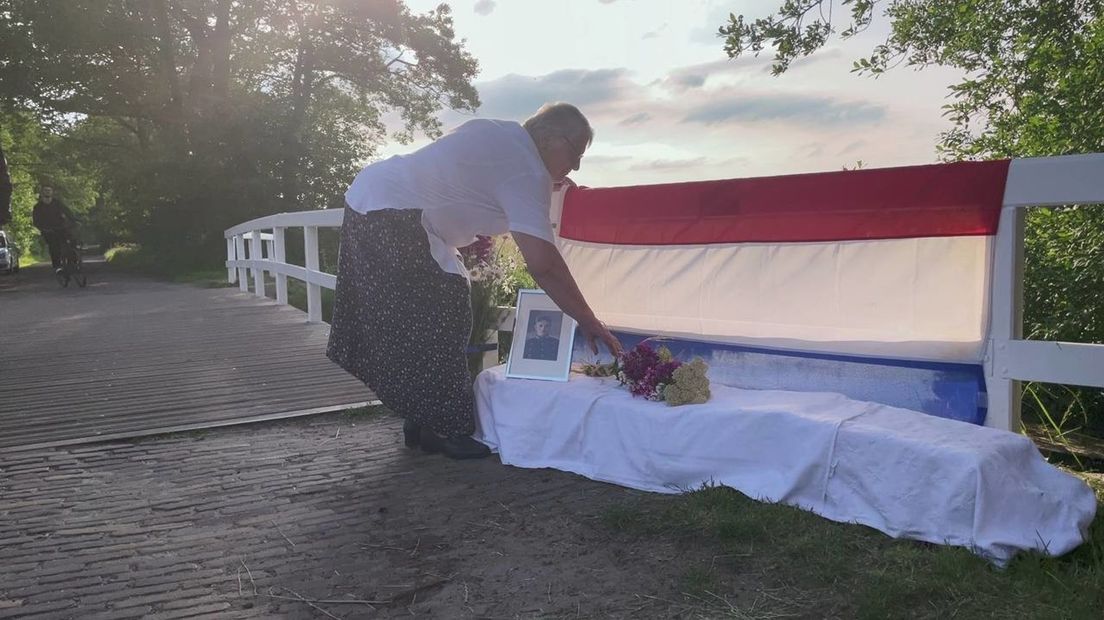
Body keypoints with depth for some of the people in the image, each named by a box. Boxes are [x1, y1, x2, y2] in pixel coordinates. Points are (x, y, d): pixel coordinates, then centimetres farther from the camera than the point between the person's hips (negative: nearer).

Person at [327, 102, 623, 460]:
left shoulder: (501, 134, 10)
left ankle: (421, 422, 23)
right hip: (390, 216, -10)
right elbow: (542, 263, -25)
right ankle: (442, 429, 2)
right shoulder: (526, 172, -18)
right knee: (436, 321, -6)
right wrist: (588, 322, -18)